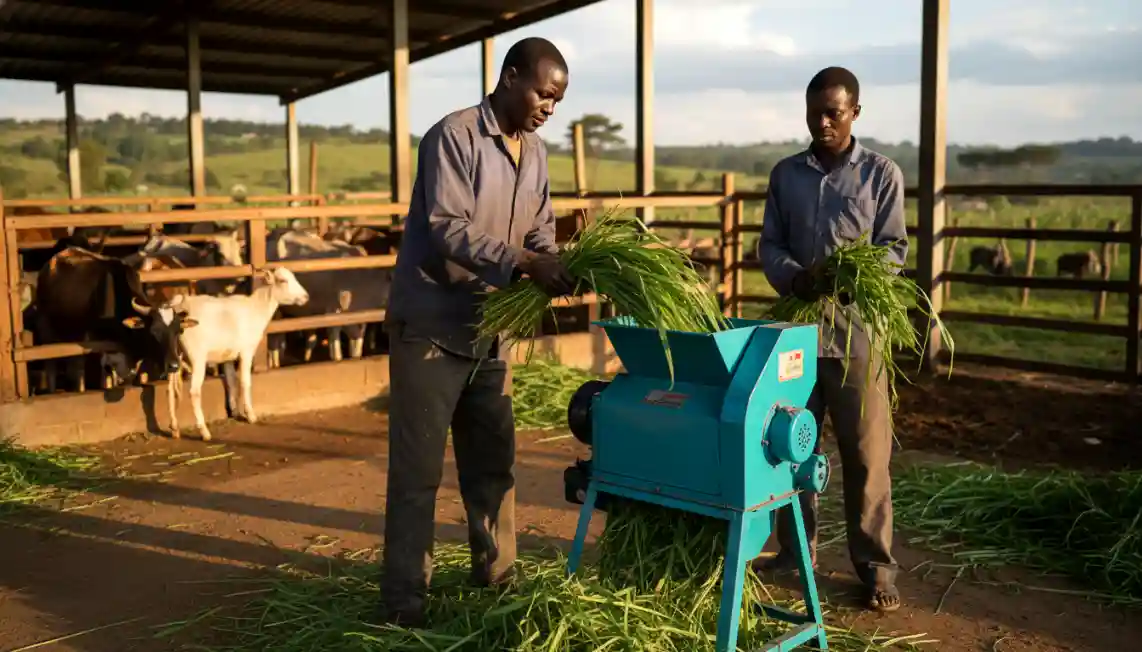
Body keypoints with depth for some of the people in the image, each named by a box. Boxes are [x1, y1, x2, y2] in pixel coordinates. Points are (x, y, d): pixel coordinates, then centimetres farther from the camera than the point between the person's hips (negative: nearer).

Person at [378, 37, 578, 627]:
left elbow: (540, 229, 9)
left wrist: (552, 267, -13)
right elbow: (448, 229, -24)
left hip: (488, 329, 8)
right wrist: (524, 263, -33)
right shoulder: (453, 136, -14)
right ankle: (403, 603, 7)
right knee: (417, 471, -2)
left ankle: (497, 579, 28)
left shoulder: (534, 152, 10)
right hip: (431, 327, -7)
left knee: (493, 461, 14)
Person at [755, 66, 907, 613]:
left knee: (866, 453, -1)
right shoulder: (785, 173, 11)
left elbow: (894, 248, -2)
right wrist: (794, 277, -14)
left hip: (855, 328, -3)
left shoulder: (882, 173, 2)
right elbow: (769, 244, 8)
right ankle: (795, 549, 23)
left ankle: (875, 566, 9)